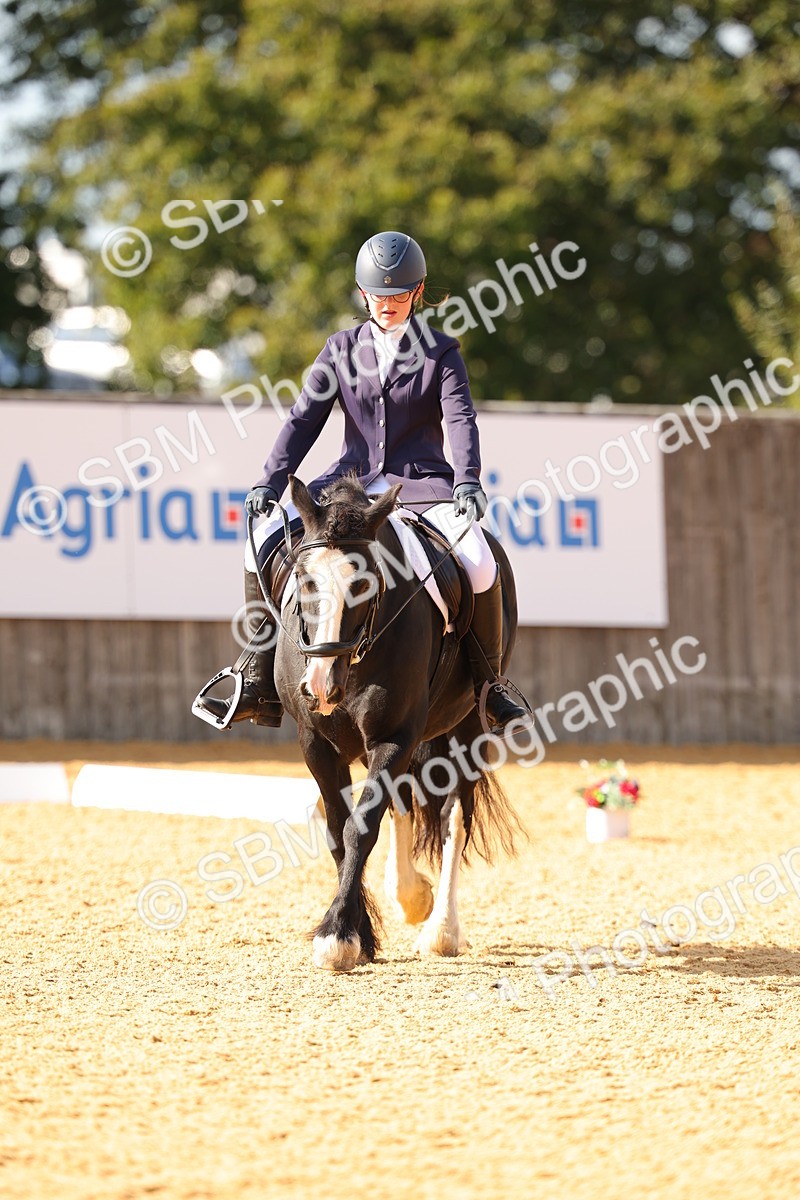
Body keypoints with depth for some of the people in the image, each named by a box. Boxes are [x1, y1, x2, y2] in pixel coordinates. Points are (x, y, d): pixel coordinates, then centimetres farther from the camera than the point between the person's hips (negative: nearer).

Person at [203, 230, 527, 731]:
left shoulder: (440, 352, 2)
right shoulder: (343, 350, 9)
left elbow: (460, 418, -12)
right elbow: (304, 419, 5)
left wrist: (467, 480, -30)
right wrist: (270, 482, -9)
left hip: (423, 484, -3)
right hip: (354, 481, 3)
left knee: (479, 565, -30)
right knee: (265, 541, -17)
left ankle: (491, 685, -9)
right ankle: (263, 688, -12)